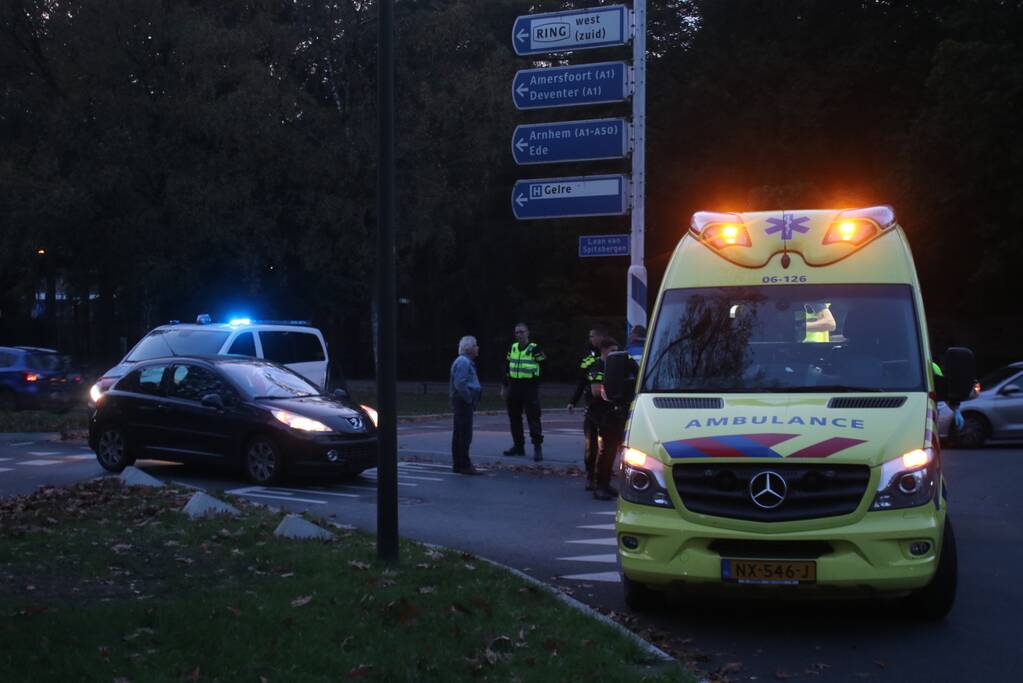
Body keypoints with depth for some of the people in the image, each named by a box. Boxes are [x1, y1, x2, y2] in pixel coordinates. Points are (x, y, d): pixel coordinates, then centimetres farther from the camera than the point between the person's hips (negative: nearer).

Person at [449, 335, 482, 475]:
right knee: (465, 434, -10)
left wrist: (471, 400, 18)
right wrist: (469, 399, -18)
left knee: (459, 433, 12)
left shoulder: (466, 361, 18)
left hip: (463, 402, 11)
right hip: (464, 402, -11)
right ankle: (464, 465, -10)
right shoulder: (463, 362, -16)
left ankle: (458, 464, 17)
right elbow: (460, 384, -25)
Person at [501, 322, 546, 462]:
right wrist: (504, 387, 13)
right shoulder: (512, 348, 10)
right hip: (514, 387, 6)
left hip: (530, 388, -6)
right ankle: (518, 446, 20)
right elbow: (507, 369, 16)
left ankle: (537, 447, -5)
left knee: (533, 417, -8)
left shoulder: (535, 349, -6)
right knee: (514, 418, 10)